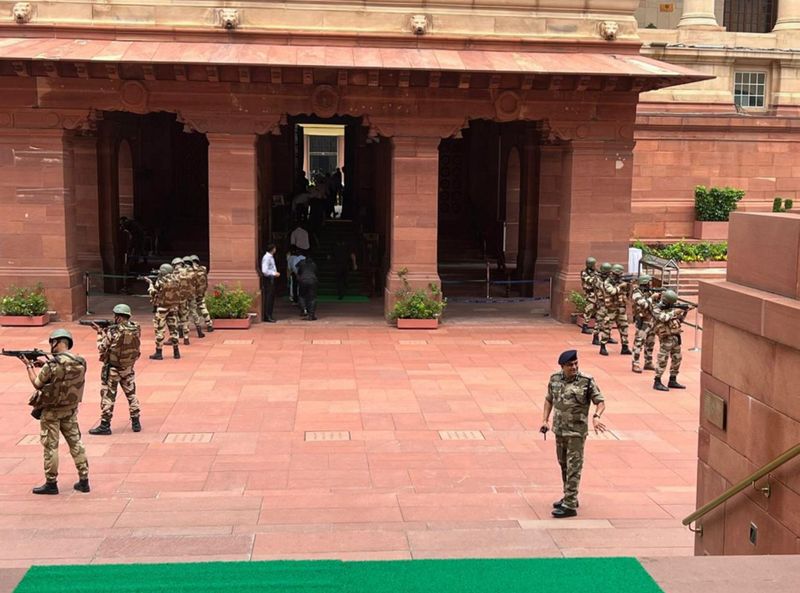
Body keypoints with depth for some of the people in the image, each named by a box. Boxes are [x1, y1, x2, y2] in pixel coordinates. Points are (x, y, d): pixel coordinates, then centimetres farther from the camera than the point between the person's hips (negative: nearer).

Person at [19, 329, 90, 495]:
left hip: (51, 411, -5)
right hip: (70, 409, 5)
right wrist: (44, 364, 11)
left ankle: (51, 483, 12)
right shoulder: (80, 362, -3)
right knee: (75, 442, 12)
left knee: (50, 446, 5)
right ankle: (83, 480, 14)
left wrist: (29, 365, 7)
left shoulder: (52, 364, -20)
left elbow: (37, 384, -7)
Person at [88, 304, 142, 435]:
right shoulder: (136, 329, -5)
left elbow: (102, 347, -10)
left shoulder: (113, 331, -20)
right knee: (131, 394, 16)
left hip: (112, 368, -5)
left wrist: (100, 332, 3)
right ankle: (136, 422, 19)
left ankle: (105, 425, 9)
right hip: (128, 367, 5)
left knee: (108, 396, 4)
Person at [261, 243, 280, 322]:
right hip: (268, 279, -10)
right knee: (269, 298, -6)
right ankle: (268, 317, -1)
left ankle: (269, 316, 19)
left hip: (271, 279, 10)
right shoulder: (266, 257, -17)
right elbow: (265, 271, -23)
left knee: (271, 298, 12)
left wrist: (276, 273, 11)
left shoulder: (271, 257, 12)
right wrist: (274, 273, -17)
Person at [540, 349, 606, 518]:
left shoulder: (587, 381, -13)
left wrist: (596, 417, -28)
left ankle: (570, 505, -3)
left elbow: (600, 402, -9)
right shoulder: (555, 379, 1)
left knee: (573, 468, -5)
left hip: (577, 431, -6)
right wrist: (545, 420, 6)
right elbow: (549, 399, 15)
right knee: (563, 465, 17)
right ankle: (569, 497, 33)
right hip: (559, 430, 6)